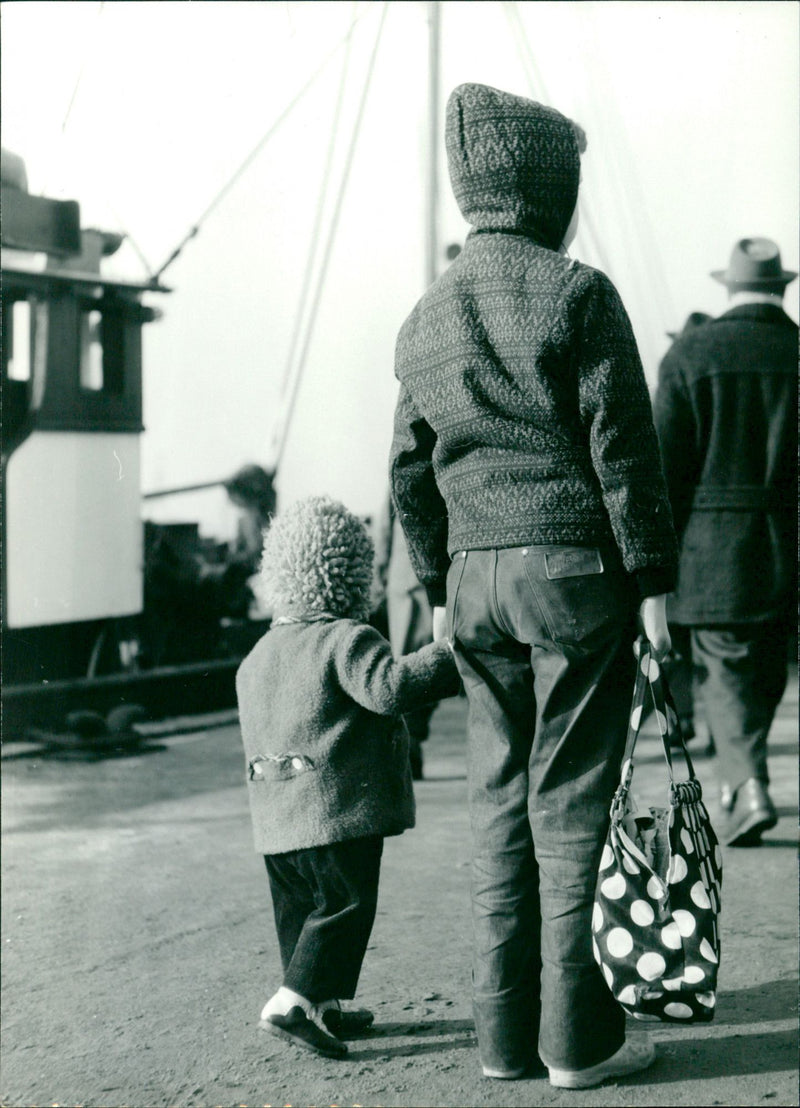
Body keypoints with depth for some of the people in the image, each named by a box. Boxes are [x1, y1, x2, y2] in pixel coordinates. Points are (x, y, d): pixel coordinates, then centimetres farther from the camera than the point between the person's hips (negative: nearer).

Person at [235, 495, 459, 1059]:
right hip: (339, 806, -8)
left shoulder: (257, 656, 15)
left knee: (302, 907, 16)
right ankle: (296, 1000, -10)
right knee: (345, 905, -3)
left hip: (277, 816, 8)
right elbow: (391, 688, -26)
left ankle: (322, 1005, 24)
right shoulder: (347, 638, -11)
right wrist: (449, 654, -21)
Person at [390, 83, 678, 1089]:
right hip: (575, 569, -5)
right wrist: (651, 578, -5)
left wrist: (440, 589, 22)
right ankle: (577, 1037, 6)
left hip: (475, 578, 6)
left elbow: (410, 474, 15)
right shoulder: (577, 294, -7)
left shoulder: (426, 318, 12)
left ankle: (505, 1032, 16)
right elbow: (621, 448, -10)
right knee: (570, 803, -1)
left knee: (499, 803, 11)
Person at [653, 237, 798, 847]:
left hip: (716, 543, -2)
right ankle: (739, 781, 29)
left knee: (724, 665, 3)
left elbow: (665, 461, -5)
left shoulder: (690, 355, -4)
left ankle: (749, 786, -14)